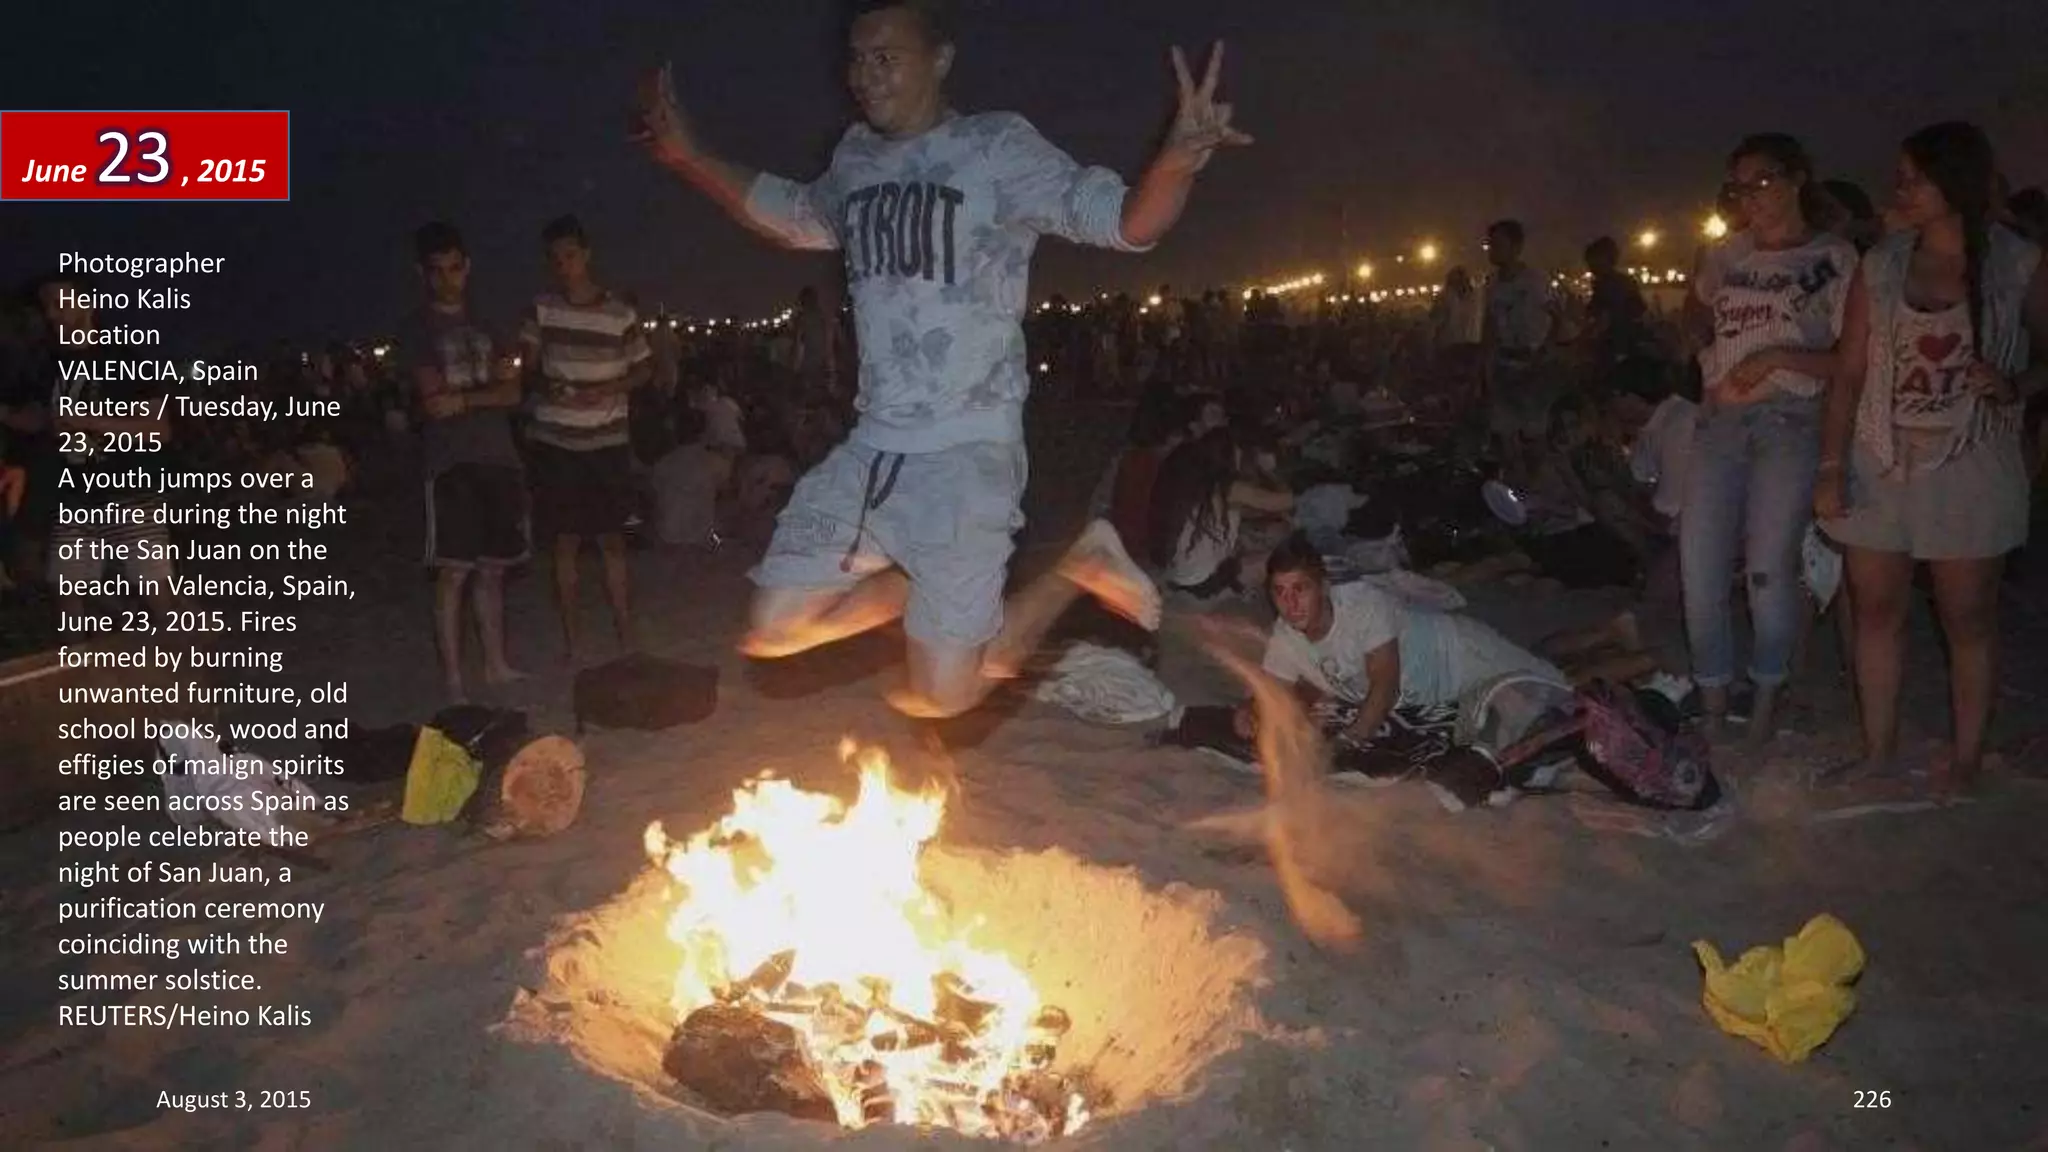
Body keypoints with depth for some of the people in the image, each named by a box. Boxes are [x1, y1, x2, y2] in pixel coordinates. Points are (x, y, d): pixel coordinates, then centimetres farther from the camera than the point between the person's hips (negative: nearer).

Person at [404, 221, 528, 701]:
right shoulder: (419, 329, 2)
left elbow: (512, 394, 6)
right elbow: (434, 401, -7)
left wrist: (464, 398, -9)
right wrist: (490, 384, -3)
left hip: (498, 459, 4)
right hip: (451, 463, -4)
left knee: (493, 568, 8)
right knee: (454, 571, -8)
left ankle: (496, 664, 17)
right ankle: (452, 680, -4)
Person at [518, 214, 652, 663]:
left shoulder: (621, 314, -1)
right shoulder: (542, 309, 2)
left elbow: (645, 369, 7)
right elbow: (527, 363, 10)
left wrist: (606, 390, -11)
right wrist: (543, 384, -13)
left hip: (607, 442, -1)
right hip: (553, 442, 1)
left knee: (612, 538, 4)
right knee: (565, 541, 5)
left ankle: (624, 628, 12)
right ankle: (573, 638, 13)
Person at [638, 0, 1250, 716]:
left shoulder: (997, 149, -7)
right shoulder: (855, 161, 11)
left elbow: (1125, 222, -15)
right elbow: (792, 218, 31)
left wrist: (1176, 162, -37)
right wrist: (687, 157, 22)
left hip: (967, 451, -6)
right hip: (870, 446, 7)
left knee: (942, 696, -9)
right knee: (775, 631, 4)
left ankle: (1076, 566, 13)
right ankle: (928, 589, 22)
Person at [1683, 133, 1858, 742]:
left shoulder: (1835, 258, 0)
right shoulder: (1728, 254, 14)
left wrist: (1777, 356, -16)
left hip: (1791, 423, -4)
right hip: (1720, 422, 4)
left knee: (1769, 570, -6)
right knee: (1699, 567, -1)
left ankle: (1767, 700, 16)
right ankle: (1712, 709, 12)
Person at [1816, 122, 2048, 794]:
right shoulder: (1880, 267, 4)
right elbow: (1849, 374, 4)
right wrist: (1831, 468, -1)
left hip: (1970, 470, -2)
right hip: (1879, 467, 3)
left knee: (1967, 619, 6)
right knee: (1876, 612, 8)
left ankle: (1966, 757, 20)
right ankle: (1877, 751, 21)